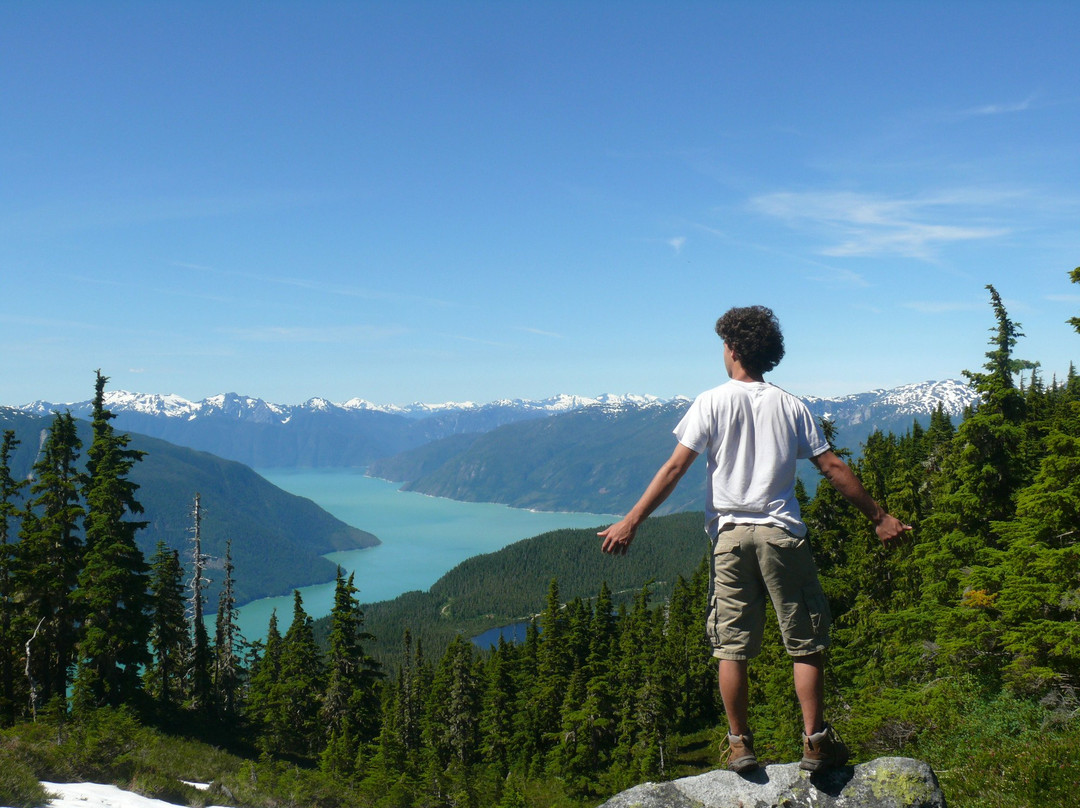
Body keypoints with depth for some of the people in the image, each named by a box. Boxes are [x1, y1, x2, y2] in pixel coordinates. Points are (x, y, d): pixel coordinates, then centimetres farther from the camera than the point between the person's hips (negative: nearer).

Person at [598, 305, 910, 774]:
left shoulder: (712, 403, 2)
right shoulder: (790, 406, 8)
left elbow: (676, 467, -4)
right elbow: (832, 468, 8)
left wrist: (631, 521, -2)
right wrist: (878, 517, 17)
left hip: (731, 534, -1)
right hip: (782, 533, 1)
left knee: (732, 646, 6)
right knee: (805, 642, 9)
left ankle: (740, 744, 10)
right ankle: (815, 742, 10)